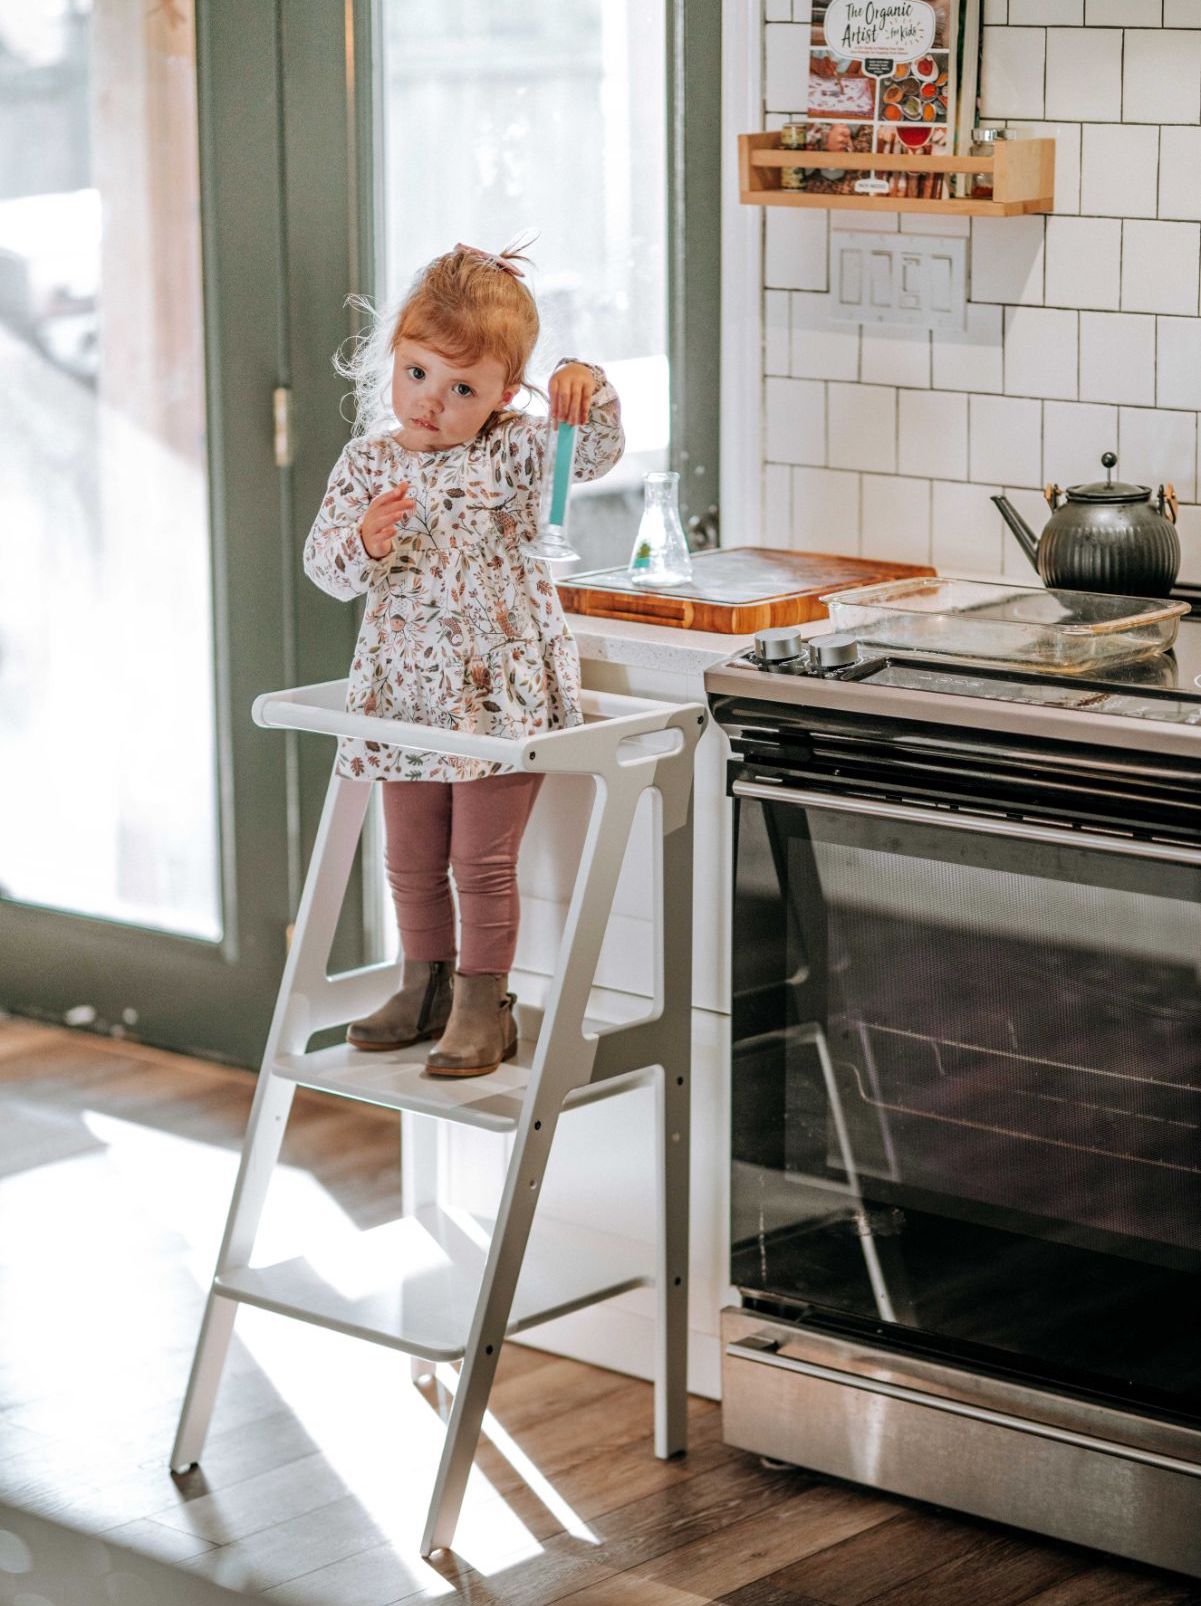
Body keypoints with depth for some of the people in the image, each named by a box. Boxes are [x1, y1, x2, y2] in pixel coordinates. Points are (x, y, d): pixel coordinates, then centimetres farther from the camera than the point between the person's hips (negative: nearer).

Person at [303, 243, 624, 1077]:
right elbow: (324, 562, -2)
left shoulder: (513, 451, -6)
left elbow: (595, 453, -19)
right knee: (411, 860, 15)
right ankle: (426, 988, 32)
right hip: (406, 694, 4)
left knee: (483, 860, -1)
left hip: (501, 693, -4)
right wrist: (363, 543, -24)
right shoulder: (368, 462, 2)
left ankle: (484, 1007, 11)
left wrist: (588, 391, -38)